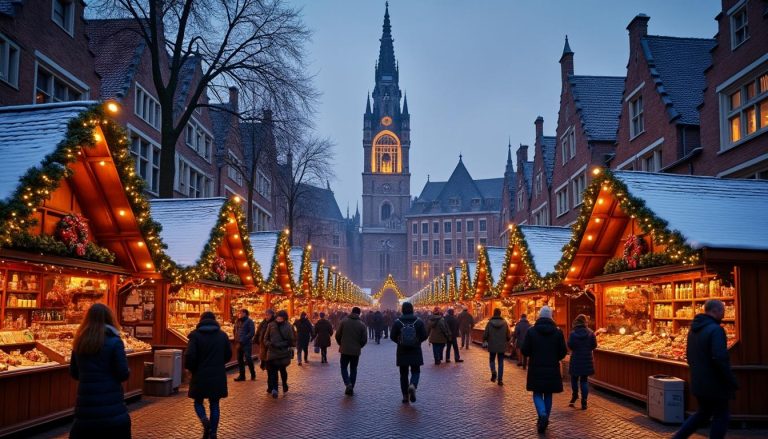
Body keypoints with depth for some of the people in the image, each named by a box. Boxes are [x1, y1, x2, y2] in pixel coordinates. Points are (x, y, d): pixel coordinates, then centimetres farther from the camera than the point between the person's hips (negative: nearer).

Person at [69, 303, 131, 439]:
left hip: (86, 404, 4)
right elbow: (123, 374, -11)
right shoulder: (114, 342, -10)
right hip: (111, 405, -4)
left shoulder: (79, 343, 5)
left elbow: (74, 373, 14)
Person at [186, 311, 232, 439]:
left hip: (200, 376, -3)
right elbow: (228, 354, 7)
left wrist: (191, 368, 3)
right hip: (218, 376, 3)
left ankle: (205, 421, -12)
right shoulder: (223, 335, 3)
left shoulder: (196, 335, -8)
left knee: (198, 402, 14)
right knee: (214, 405, 11)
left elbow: (189, 355, -16)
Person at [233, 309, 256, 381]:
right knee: (240, 359, 8)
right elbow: (235, 330, 22)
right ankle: (242, 375, 16)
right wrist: (236, 339, 6)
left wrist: (244, 339, -16)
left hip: (247, 343, -7)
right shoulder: (238, 321, 13)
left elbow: (252, 333, -12)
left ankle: (253, 375, 8)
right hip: (239, 343, 7)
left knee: (248, 359, -6)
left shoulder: (249, 321, -6)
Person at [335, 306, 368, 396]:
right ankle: (351, 388, 13)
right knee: (353, 369, 13)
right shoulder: (362, 324, -4)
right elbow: (364, 340, -3)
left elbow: (338, 335, -4)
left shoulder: (344, 321, -6)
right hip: (356, 351, 1)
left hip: (345, 350, -1)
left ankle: (348, 383, -12)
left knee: (344, 367, 11)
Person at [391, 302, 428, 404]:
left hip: (402, 352, 0)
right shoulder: (419, 321, -5)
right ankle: (413, 386, -19)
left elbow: (392, 336, -3)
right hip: (415, 352, 0)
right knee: (415, 371, 11)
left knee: (403, 373, 11)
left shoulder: (397, 322, -6)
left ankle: (405, 396, 11)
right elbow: (424, 335, -4)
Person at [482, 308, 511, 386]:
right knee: (501, 362, 9)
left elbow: (485, 334, -7)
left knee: (492, 360, 18)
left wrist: (484, 341, 14)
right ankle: (500, 379, 6)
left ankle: (493, 372, -7)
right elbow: (508, 335, -1)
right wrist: (507, 341, 20)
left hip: (492, 346, -1)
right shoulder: (505, 323, -6)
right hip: (502, 346, 1)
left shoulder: (490, 323, -11)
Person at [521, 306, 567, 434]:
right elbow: (563, 352, -3)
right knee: (548, 394, 16)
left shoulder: (531, 331, -9)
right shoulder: (558, 332, -5)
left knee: (537, 394, 9)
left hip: (536, 368, -1)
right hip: (552, 369, 2)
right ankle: (544, 420, 22)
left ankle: (543, 415, -15)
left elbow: (524, 350, -8)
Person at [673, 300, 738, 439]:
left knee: (703, 413, 22)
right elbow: (720, 359, -26)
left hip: (698, 382, 8)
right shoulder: (716, 330, -19)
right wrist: (733, 383, -18)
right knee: (721, 417, 7)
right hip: (714, 384, -8)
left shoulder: (694, 329, 9)